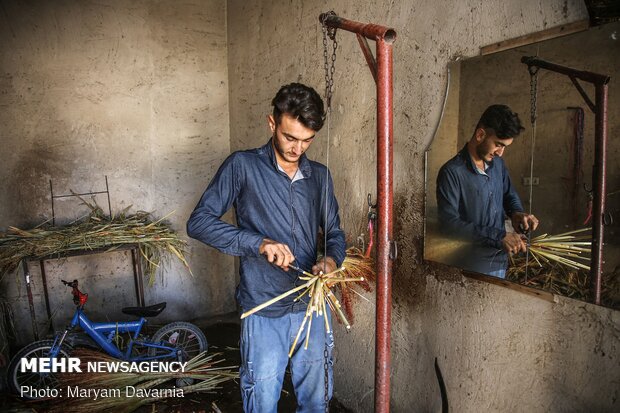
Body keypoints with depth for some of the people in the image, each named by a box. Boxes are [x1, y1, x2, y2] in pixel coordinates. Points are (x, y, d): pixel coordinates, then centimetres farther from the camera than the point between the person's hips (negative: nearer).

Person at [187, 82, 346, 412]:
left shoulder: (319, 176, 7)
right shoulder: (242, 166, -7)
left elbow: (334, 232, 13)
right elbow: (199, 222, -12)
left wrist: (332, 259, -10)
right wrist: (258, 243, -25)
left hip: (312, 307, 5)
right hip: (265, 313, -4)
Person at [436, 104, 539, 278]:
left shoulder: (497, 163, 2)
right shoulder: (452, 172, -21)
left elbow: (509, 194, 18)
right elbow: (449, 223, -26)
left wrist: (517, 212, -5)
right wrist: (499, 236, -28)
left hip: (500, 261, 7)